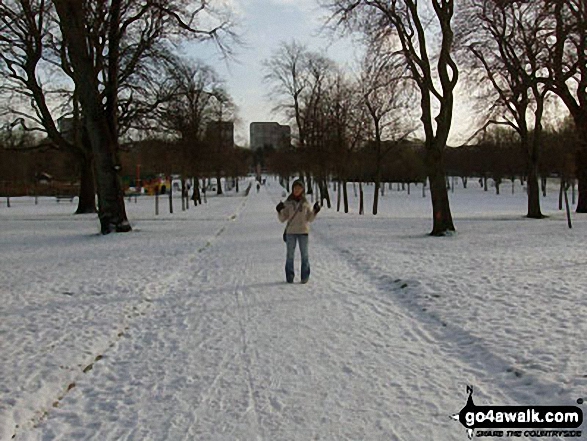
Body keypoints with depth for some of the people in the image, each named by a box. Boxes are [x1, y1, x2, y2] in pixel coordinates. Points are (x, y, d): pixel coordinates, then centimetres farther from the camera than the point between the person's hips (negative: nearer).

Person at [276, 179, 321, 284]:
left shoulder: (306, 203, 6)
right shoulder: (288, 202, 4)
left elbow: (310, 219, 7)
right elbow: (282, 219, 4)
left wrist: (315, 211, -8)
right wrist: (279, 211, -13)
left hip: (303, 231, 0)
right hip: (290, 231, 0)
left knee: (304, 254, 1)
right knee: (290, 254, 2)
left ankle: (305, 276, 9)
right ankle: (289, 276, 11)